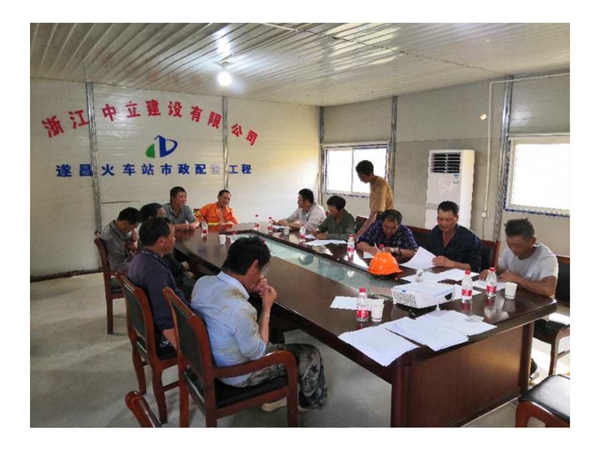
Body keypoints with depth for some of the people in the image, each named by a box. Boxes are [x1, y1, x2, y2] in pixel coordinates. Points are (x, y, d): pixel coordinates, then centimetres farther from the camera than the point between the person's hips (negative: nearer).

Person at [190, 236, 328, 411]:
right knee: (310, 355, 9)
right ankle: (311, 400, 39)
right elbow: (258, 353, -22)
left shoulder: (202, 282, -15)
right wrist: (267, 307, -17)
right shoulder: (241, 310, -39)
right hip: (237, 375, -7)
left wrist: (246, 289, -6)